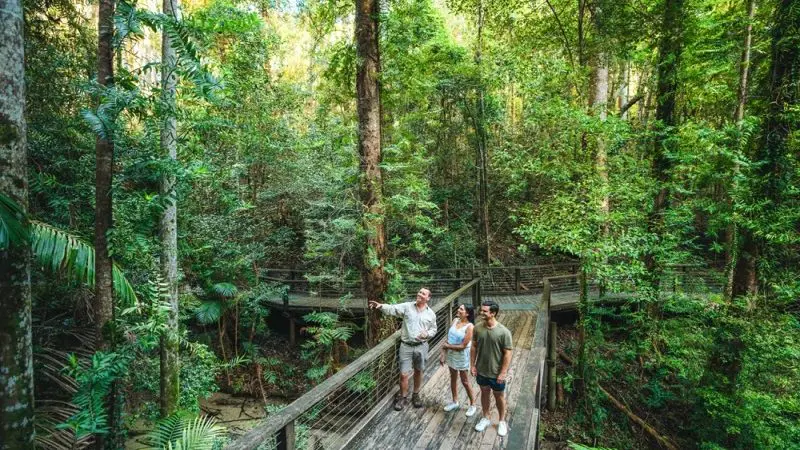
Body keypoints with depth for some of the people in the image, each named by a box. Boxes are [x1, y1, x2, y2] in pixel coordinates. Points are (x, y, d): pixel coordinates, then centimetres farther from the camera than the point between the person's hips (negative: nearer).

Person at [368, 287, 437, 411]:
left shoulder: (431, 313, 1)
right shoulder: (407, 306, -6)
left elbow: (433, 329, 10)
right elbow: (393, 309, -18)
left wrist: (427, 334, -12)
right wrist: (381, 306, -36)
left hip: (421, 346, 2)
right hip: (406, 346, -2)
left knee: (418, 372, 17)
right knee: (404, 374, 2)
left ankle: (416, 395, 38)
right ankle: (403, 398, 23)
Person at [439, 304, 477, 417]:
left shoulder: (470, 327, -23)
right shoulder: (455, 321, -3)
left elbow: (463, 346, -24)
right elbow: (448, 338, 1)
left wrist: (447, 346, -15)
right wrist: (443, 354, 0)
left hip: (462, 356, -6)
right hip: (451, 354, 6)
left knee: (464, 381, 9)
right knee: (453, 378, 21)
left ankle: (473, 405, 30)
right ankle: (455, 402, 40)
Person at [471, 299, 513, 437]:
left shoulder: (504, 332, -23)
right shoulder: (478, 328, -11)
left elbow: (508, 353, -17)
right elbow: (474, 347, 1)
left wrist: (503, 373, -15)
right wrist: (472, 365, 1)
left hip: (496, 373, -3)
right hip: (481, 370, 4)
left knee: (499, 396, 17)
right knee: (484, 393, 22)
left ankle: (502, 421, 39)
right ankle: (486, 418, 42)